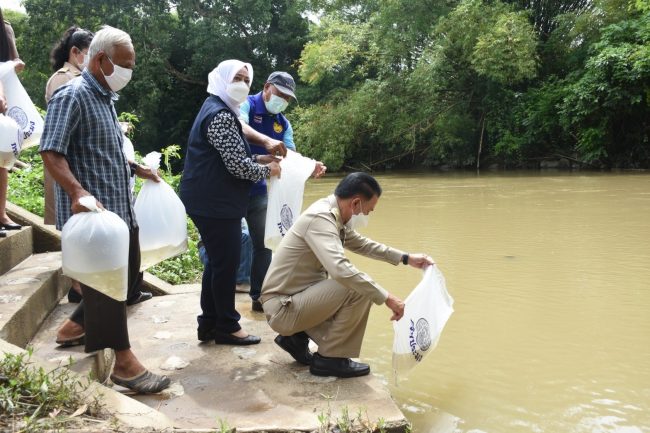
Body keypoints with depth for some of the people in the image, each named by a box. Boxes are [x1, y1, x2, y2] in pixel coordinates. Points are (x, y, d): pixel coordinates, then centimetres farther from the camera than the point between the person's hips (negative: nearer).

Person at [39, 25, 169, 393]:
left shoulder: (105, 98, 16)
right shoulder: (72, 96, -14)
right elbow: (51, 153, -23)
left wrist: (137, 169, 22)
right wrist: (78, 192, -36)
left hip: (121, 210, 10)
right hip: (92, 213, -10)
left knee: (128, 276, 18)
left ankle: (76, 326, 35)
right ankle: (123, 361, 9)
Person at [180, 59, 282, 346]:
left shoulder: (217, 109, 18)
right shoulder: (221, 115, -17)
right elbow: (238, 166, -22)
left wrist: (259, 159, 12)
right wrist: (267, 170, -5)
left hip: (209, 200, 11)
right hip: (217, 203, -11)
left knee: (217, 261, 17)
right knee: (226, 263, 0)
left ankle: (209, 323, 27)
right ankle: (227, 327, 14)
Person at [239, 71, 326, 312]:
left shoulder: (283, 123, 10)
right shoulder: (247, 105, -9)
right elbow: (239, 127, -31)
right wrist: (266, 141, -49)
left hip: (259, 190, 6)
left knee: (264, 244, 8)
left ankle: (259, 296, 21)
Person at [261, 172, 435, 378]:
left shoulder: (332, 215, 5)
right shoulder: (320, 218, -23)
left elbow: (361, 244, 22)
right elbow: (341, 270, -37)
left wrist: (406, 258, 18)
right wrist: (386, 297, -30)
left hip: (291, 300, 10)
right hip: (282, 308, -10)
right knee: (360, 289, -20)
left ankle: (296, 336, 16)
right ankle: (330, 358, -4)